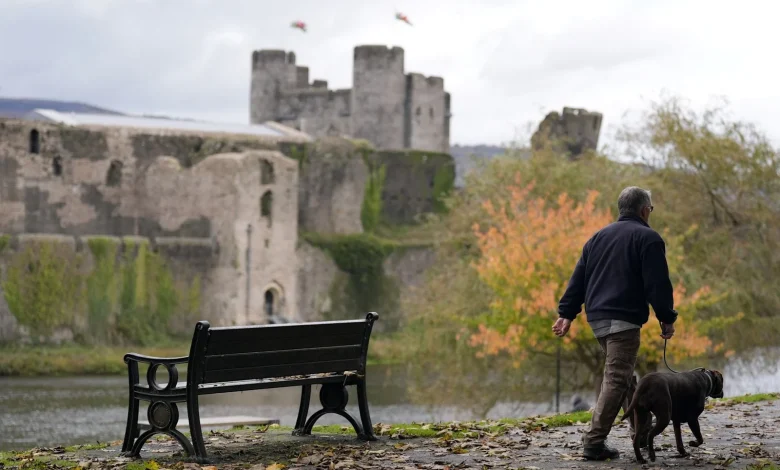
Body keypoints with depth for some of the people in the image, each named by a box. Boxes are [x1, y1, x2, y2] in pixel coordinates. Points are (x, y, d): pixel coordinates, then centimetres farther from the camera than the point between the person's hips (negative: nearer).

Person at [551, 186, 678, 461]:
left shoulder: (599, 237, 18)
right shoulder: (647, 238, -3)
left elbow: (578, 278, 15)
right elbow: (658, 284, -9)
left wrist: (567, 313, 14)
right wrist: (667, 318, -2)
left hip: (597, 317, 8)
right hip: (623, 319, -8)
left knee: (623, 376, 19)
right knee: (616, 380, -9)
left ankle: (640, 431, 25)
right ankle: (594, 443, -15)